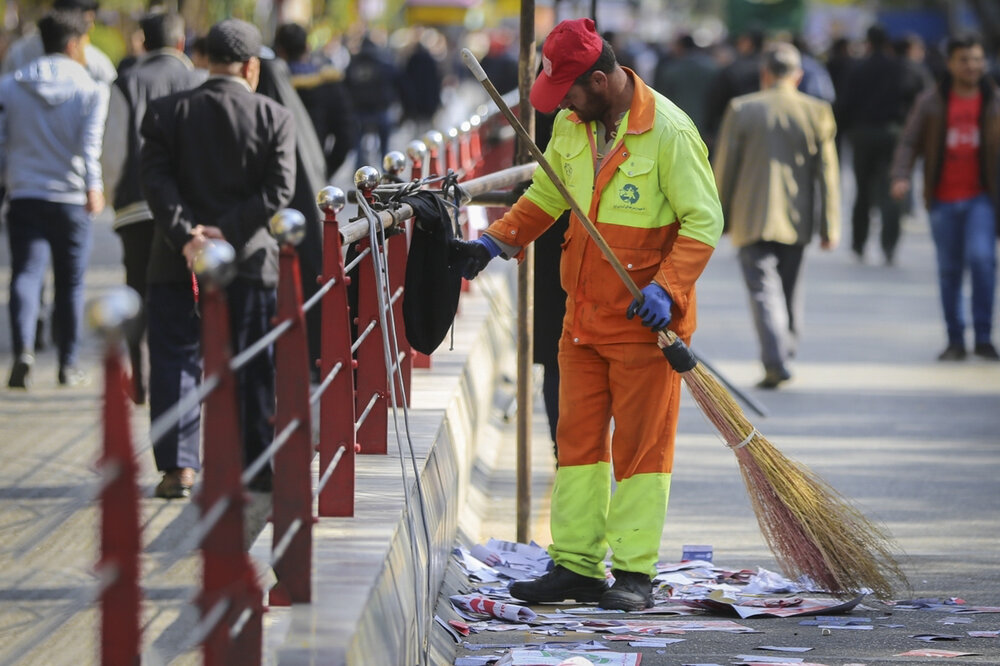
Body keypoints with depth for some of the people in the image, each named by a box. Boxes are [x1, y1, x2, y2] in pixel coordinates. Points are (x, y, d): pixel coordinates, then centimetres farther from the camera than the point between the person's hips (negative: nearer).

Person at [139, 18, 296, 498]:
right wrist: (227, 232, -13)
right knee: (254, 369, 11)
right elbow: (278, 189, -10)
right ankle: (260, 466, 15)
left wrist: (185, 236, -15)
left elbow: (155, 180, -9)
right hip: (249, 262, 0)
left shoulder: (166, 113, 0)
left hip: (177, 262, 0)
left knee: (176, 363, 5)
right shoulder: (274, 117, -2)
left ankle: (178, 465, -3)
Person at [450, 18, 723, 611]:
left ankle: (635, 573, 3)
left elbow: (704, 221, -14)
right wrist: (494, 242, 5)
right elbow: (545, 196, 19)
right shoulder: (572, 124, 6)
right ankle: (576, 566, 13)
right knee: (578, 438, 8)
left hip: (644, 320, -7)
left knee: (640, 444, -1)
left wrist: (667, 288, -24)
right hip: (583, 314, 7)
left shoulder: (668, 132, -15)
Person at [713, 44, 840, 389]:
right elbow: (826, 172, -1)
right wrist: (830, 225, 3)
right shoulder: (817, 112, -1)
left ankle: (776, 362, -18)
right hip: (797, 218, 2)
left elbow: (724, 168, -1)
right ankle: (784, 350, 26)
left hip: (753, 217, -2)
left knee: (764, 289, -4)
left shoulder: (741, 109, -5)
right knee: (789, 287, 17)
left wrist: (720, 218, 9)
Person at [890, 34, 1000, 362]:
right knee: (949, 270, 5)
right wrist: (901, 176, -17)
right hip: (943, 199, 1)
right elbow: (909, 143, 1)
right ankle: (955, 340, 16)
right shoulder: (931, 103, 4)